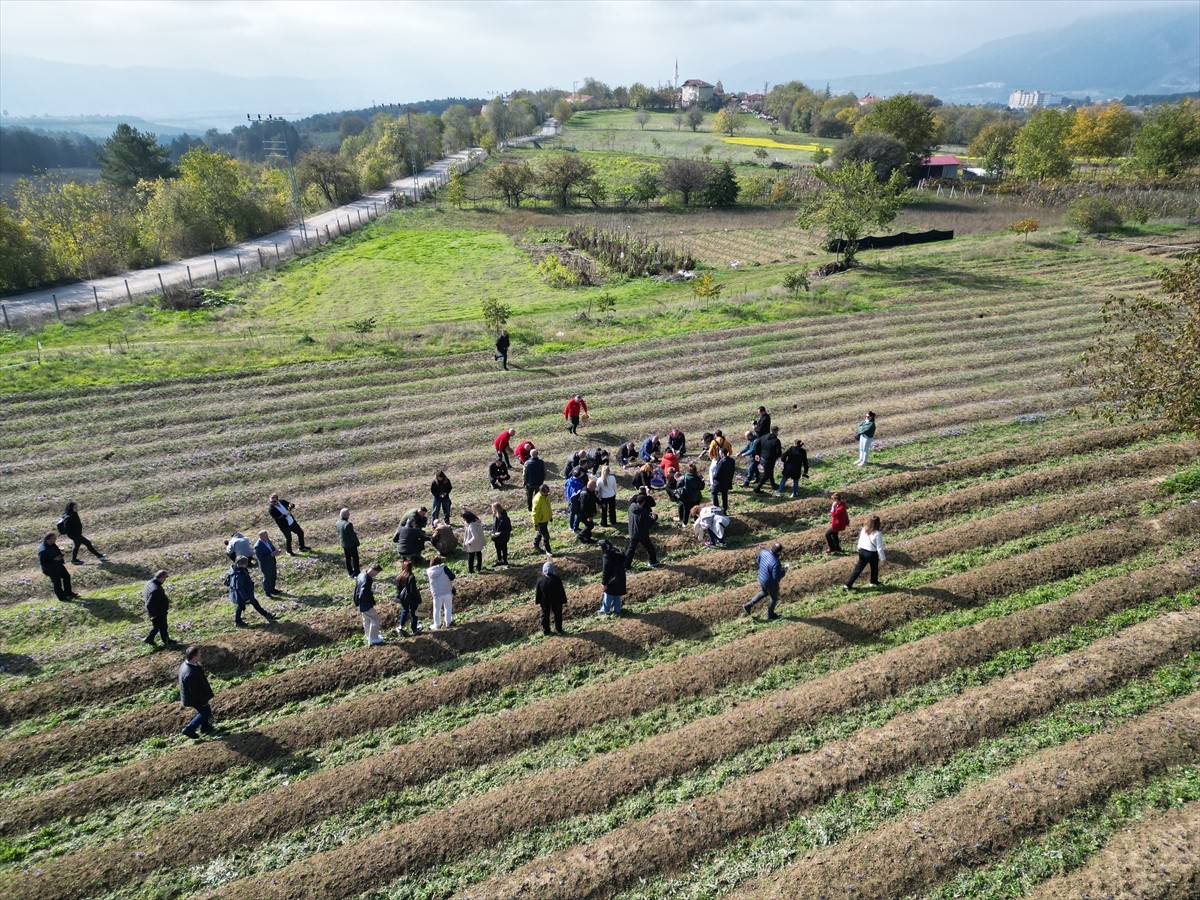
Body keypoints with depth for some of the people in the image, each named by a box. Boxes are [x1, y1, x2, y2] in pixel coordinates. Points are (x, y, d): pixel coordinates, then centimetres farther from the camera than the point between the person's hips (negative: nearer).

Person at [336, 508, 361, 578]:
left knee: (347, 559, 19)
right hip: (351, 544, -7)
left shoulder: (338, 523, -5)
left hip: (343, 544, 7)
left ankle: (350, 573, 30)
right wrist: (357, 543, -7)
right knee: (355, 559, 8)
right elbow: (353, 535, -23)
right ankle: (356, 574, 15)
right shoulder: (348, 524, -29)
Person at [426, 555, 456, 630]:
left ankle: (437, 624, 25)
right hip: (447, 592, -1)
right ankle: (448, 622, 25)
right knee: (448, 608, 17)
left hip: (437, 594, 1)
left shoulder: (429, 571, -4)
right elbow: (452, 577, -14)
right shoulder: (444, 568, -11)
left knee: (436, 610, 16)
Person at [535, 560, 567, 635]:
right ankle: (559, 630, 28)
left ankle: (546, 631, 26)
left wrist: (538, 601, 8)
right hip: (556, 602, -1)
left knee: (545, 615, 18)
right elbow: (562, 591, -12)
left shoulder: (540, 579, -17)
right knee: (558, 615, 18)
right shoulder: (557, 579, -20)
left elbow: (537, 592, -6)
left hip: (545, 602, 1)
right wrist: (564, 601, 0)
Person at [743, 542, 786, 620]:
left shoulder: (764, 551, -17)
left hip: (761, 578, 7)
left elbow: (759, 561, 3)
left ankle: (748, 605, 33)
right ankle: (770, 615, 44)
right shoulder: (776, 563, -37)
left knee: (764, 593, 34)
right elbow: (777, 577, -29)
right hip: (770, 583, -6)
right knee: (774, 598, 22)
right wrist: (784, 571, -10)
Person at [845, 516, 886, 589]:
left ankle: (848, 585, 13)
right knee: (874, 569, 24)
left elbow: (860, 539, 7)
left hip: (862, 551, 5)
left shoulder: (864, 529, -6)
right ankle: (874, 582, 45)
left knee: (858, 569, 13)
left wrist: (859, 549, 22)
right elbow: (879, 547, -17)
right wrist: (883, 558, -7)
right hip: (872, 553, -5)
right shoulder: (877, 533, -22)